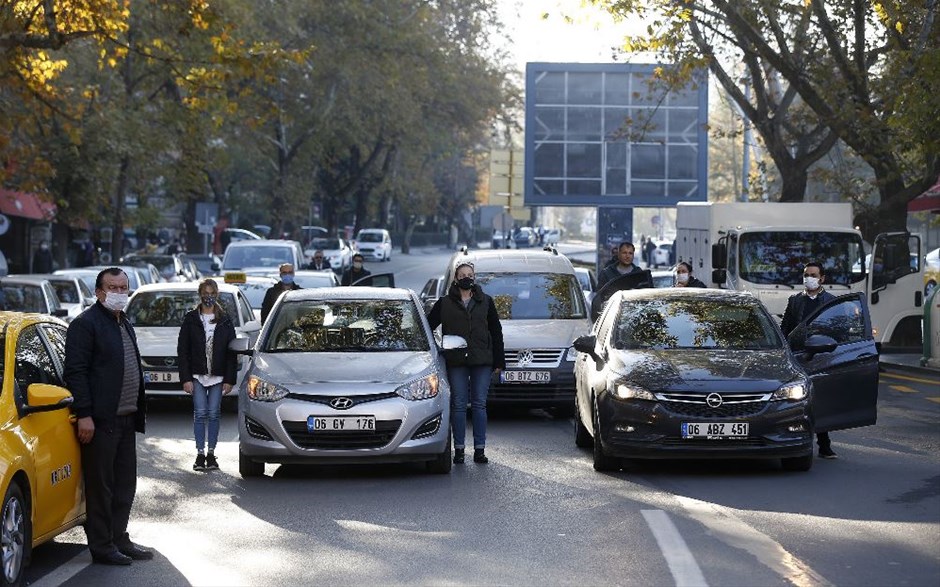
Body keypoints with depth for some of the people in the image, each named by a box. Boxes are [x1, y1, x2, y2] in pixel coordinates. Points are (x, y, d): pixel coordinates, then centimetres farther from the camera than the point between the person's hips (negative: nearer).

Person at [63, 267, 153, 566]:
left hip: (126, 418, 9)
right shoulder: (86, 323, -9)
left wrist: (139, 410, 17)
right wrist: (84, 415, -20)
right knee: (101, 486, -2)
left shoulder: (125, 325, 18)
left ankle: (119, 539, 23)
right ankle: (102, 547, 4)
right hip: (100, 420, -9)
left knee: (124, 485, 13)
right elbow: (75, 371, -14)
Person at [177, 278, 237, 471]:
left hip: (218, 376, 1)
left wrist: (229, 379, -2)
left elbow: (232, 352, 4)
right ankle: (200, 454, 1)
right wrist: (186, 378, -7)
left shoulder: (225, 321, 4)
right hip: (197, 375, -1)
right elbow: (182, 350, 0)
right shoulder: (191, 319, 1)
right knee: (200, 414, -3)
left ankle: (211, 453, 11)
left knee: (214, 415, 3)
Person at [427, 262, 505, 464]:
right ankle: (459, 449, 4)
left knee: (479, 404, 1)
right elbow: (428, 326, 8)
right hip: (456, 362, -1)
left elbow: (496, 332, 11)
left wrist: (499, 361, 7)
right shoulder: (445, 303, 6)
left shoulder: (485, 302, 10)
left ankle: (480, 449, 4)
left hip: (482, 361, 1)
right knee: (458, 405, 0)